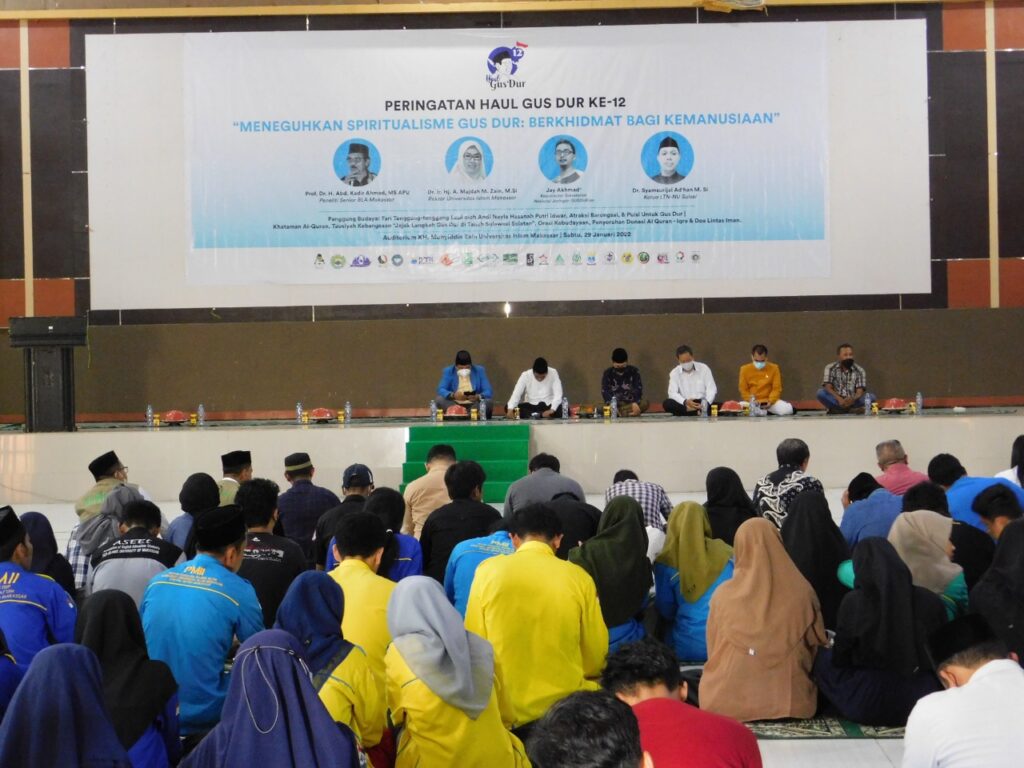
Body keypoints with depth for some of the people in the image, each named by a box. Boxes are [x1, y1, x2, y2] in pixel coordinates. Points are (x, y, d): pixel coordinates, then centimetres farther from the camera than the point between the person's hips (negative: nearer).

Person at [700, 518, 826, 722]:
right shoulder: (803, 592, -7)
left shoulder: (723, 595, -8)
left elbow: (712, 652, 4)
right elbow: (816, 645, 6)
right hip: (792, 702, 0)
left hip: (729, 704, 0)